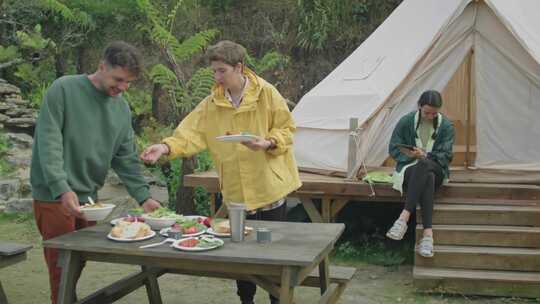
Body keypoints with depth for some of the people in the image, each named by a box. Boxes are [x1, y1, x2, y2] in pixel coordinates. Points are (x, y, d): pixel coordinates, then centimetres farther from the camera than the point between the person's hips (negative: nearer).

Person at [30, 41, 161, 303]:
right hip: (55, 197, -5)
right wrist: (62, 188, -25)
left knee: (79, 266, 9)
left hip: (88, 197, 6)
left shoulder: (122, 108, 9)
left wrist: (143, 196, -3)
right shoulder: (64, 89, -9)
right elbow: (49, 143, -15)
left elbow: (126, 158, 9)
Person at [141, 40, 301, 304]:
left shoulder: (266, 94, -7)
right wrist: (166, 147, -24)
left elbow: (286, 129, -3)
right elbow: (192, 133, -8)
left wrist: (268, 143, -21)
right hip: (236, 190, 3)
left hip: (269, 185, -3)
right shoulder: (211, 104, 1)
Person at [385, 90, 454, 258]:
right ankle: (428, 233, -48)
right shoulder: (406, 122, -1)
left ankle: (404, 218, -46)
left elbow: (445, 156, -3)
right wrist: (413, 155, -15)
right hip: (409, 167, -1)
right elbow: (394, 149, 3)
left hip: (435, 169, 1)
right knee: (427, 178, -38)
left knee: (423, 166, -38)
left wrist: (424, 156, -21)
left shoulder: (446, 126, 0)